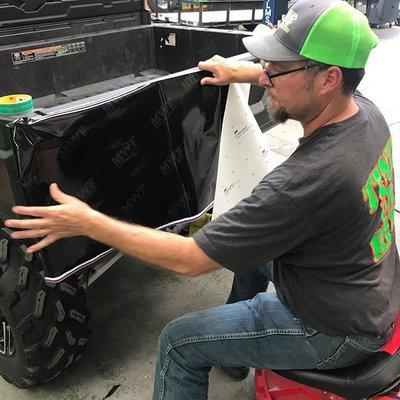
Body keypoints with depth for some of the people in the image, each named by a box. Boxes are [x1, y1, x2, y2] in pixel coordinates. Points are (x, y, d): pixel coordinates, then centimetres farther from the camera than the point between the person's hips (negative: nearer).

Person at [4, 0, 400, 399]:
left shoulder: (309, 178, -37)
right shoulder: (366, 110, -11)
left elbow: (190, 259, -29)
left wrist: (88, 223, -21)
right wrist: (238, 73, 19)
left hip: (337, 329, -8)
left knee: (178, 342, -3)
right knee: (252, 246, 28)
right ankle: (234, 349, 49)